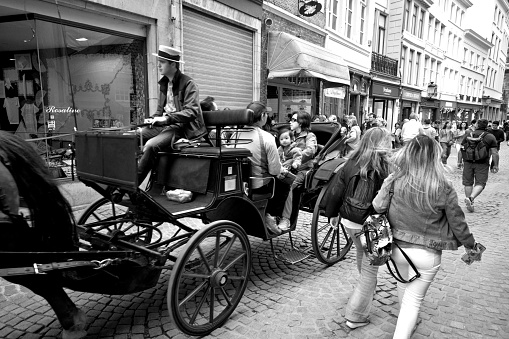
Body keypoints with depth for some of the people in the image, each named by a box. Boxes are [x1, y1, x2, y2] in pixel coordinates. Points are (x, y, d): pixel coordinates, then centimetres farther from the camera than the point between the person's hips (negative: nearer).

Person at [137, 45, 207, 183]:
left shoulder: (188, 83, -9)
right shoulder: (164, 83, 16)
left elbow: (191, 111, -19)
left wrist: (167, 118, -23)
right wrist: (154, 118, 2)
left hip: (182, 127, -8)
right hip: (165, 125, 8)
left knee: (150, 145, -28)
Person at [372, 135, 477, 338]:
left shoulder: (394, 182, -16)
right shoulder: (444, 189, -18)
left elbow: (376, 208, -10)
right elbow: (457, 222, -6)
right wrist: (470, 245, 12)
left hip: (398, 248, 3)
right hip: (427, 253, -3)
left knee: (403, 283, 31)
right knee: (414, 300, 13)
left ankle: (406, 320, 57)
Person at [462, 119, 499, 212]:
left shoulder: (468, 134, 6)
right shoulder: (490, 137, -1)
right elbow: (494, 153, -3)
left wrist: (462, 161, 21)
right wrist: (495, 165, 3)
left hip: (468, 162, 2)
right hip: (482, 163, -2)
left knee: (468, 183, 10)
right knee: (480, 183, 3)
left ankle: (469, 204, 16)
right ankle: (471, 198, -21)